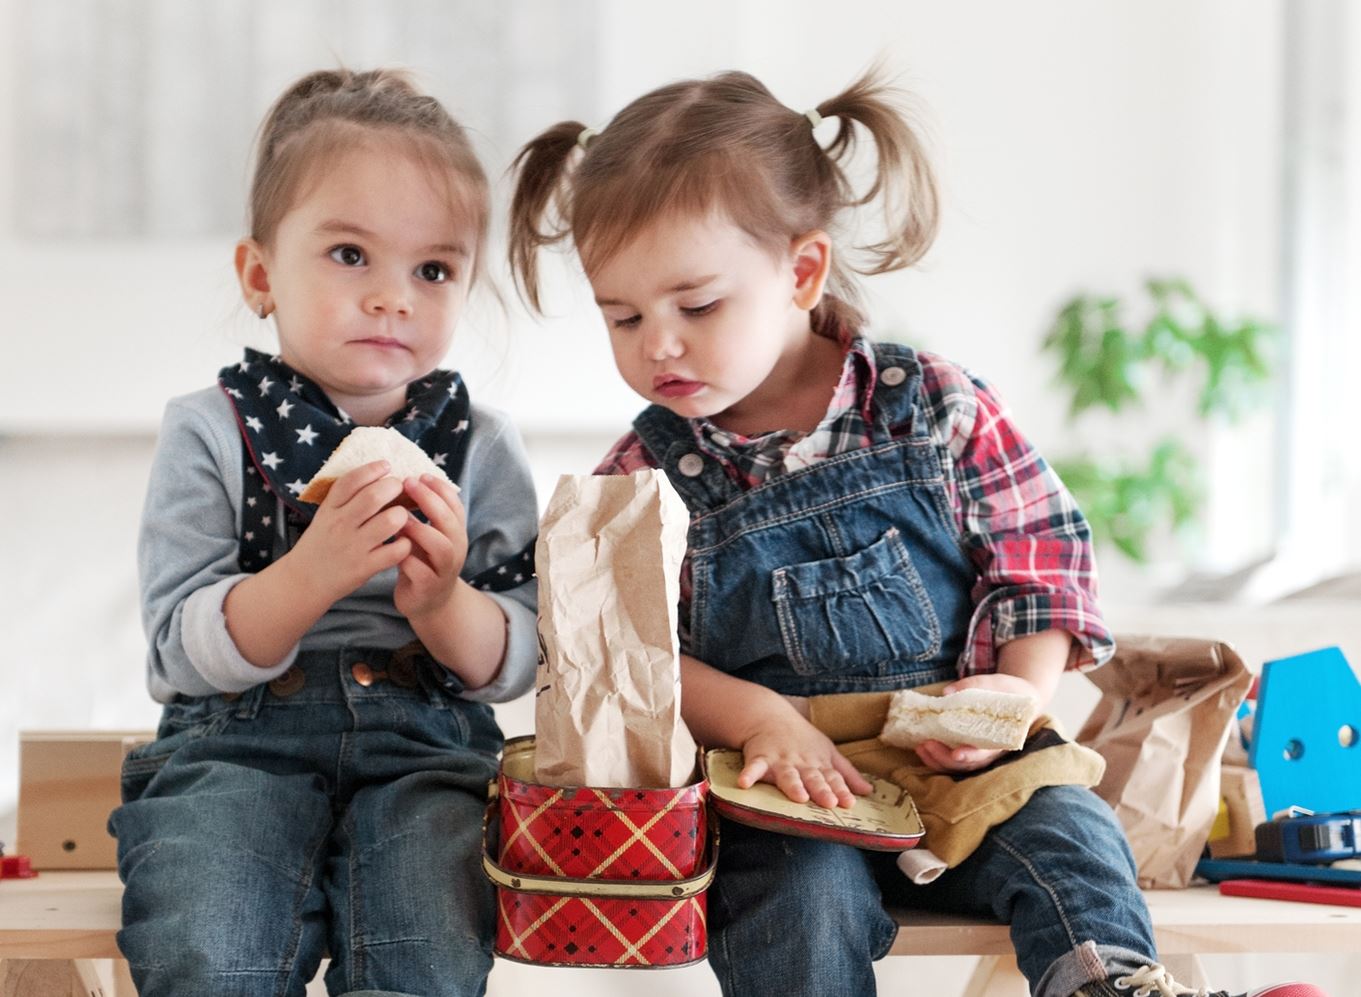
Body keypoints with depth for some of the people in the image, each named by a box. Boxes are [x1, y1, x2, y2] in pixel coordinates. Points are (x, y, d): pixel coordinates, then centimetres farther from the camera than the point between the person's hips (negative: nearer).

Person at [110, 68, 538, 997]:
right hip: (239, 737, -1)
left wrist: (443, 602, -17)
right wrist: (312, 574, -23)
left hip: (425, 745, 1)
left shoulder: (481, 444, 9)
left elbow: (517, 665, 5)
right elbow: (182, 649, -5)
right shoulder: (212, 432, 3)